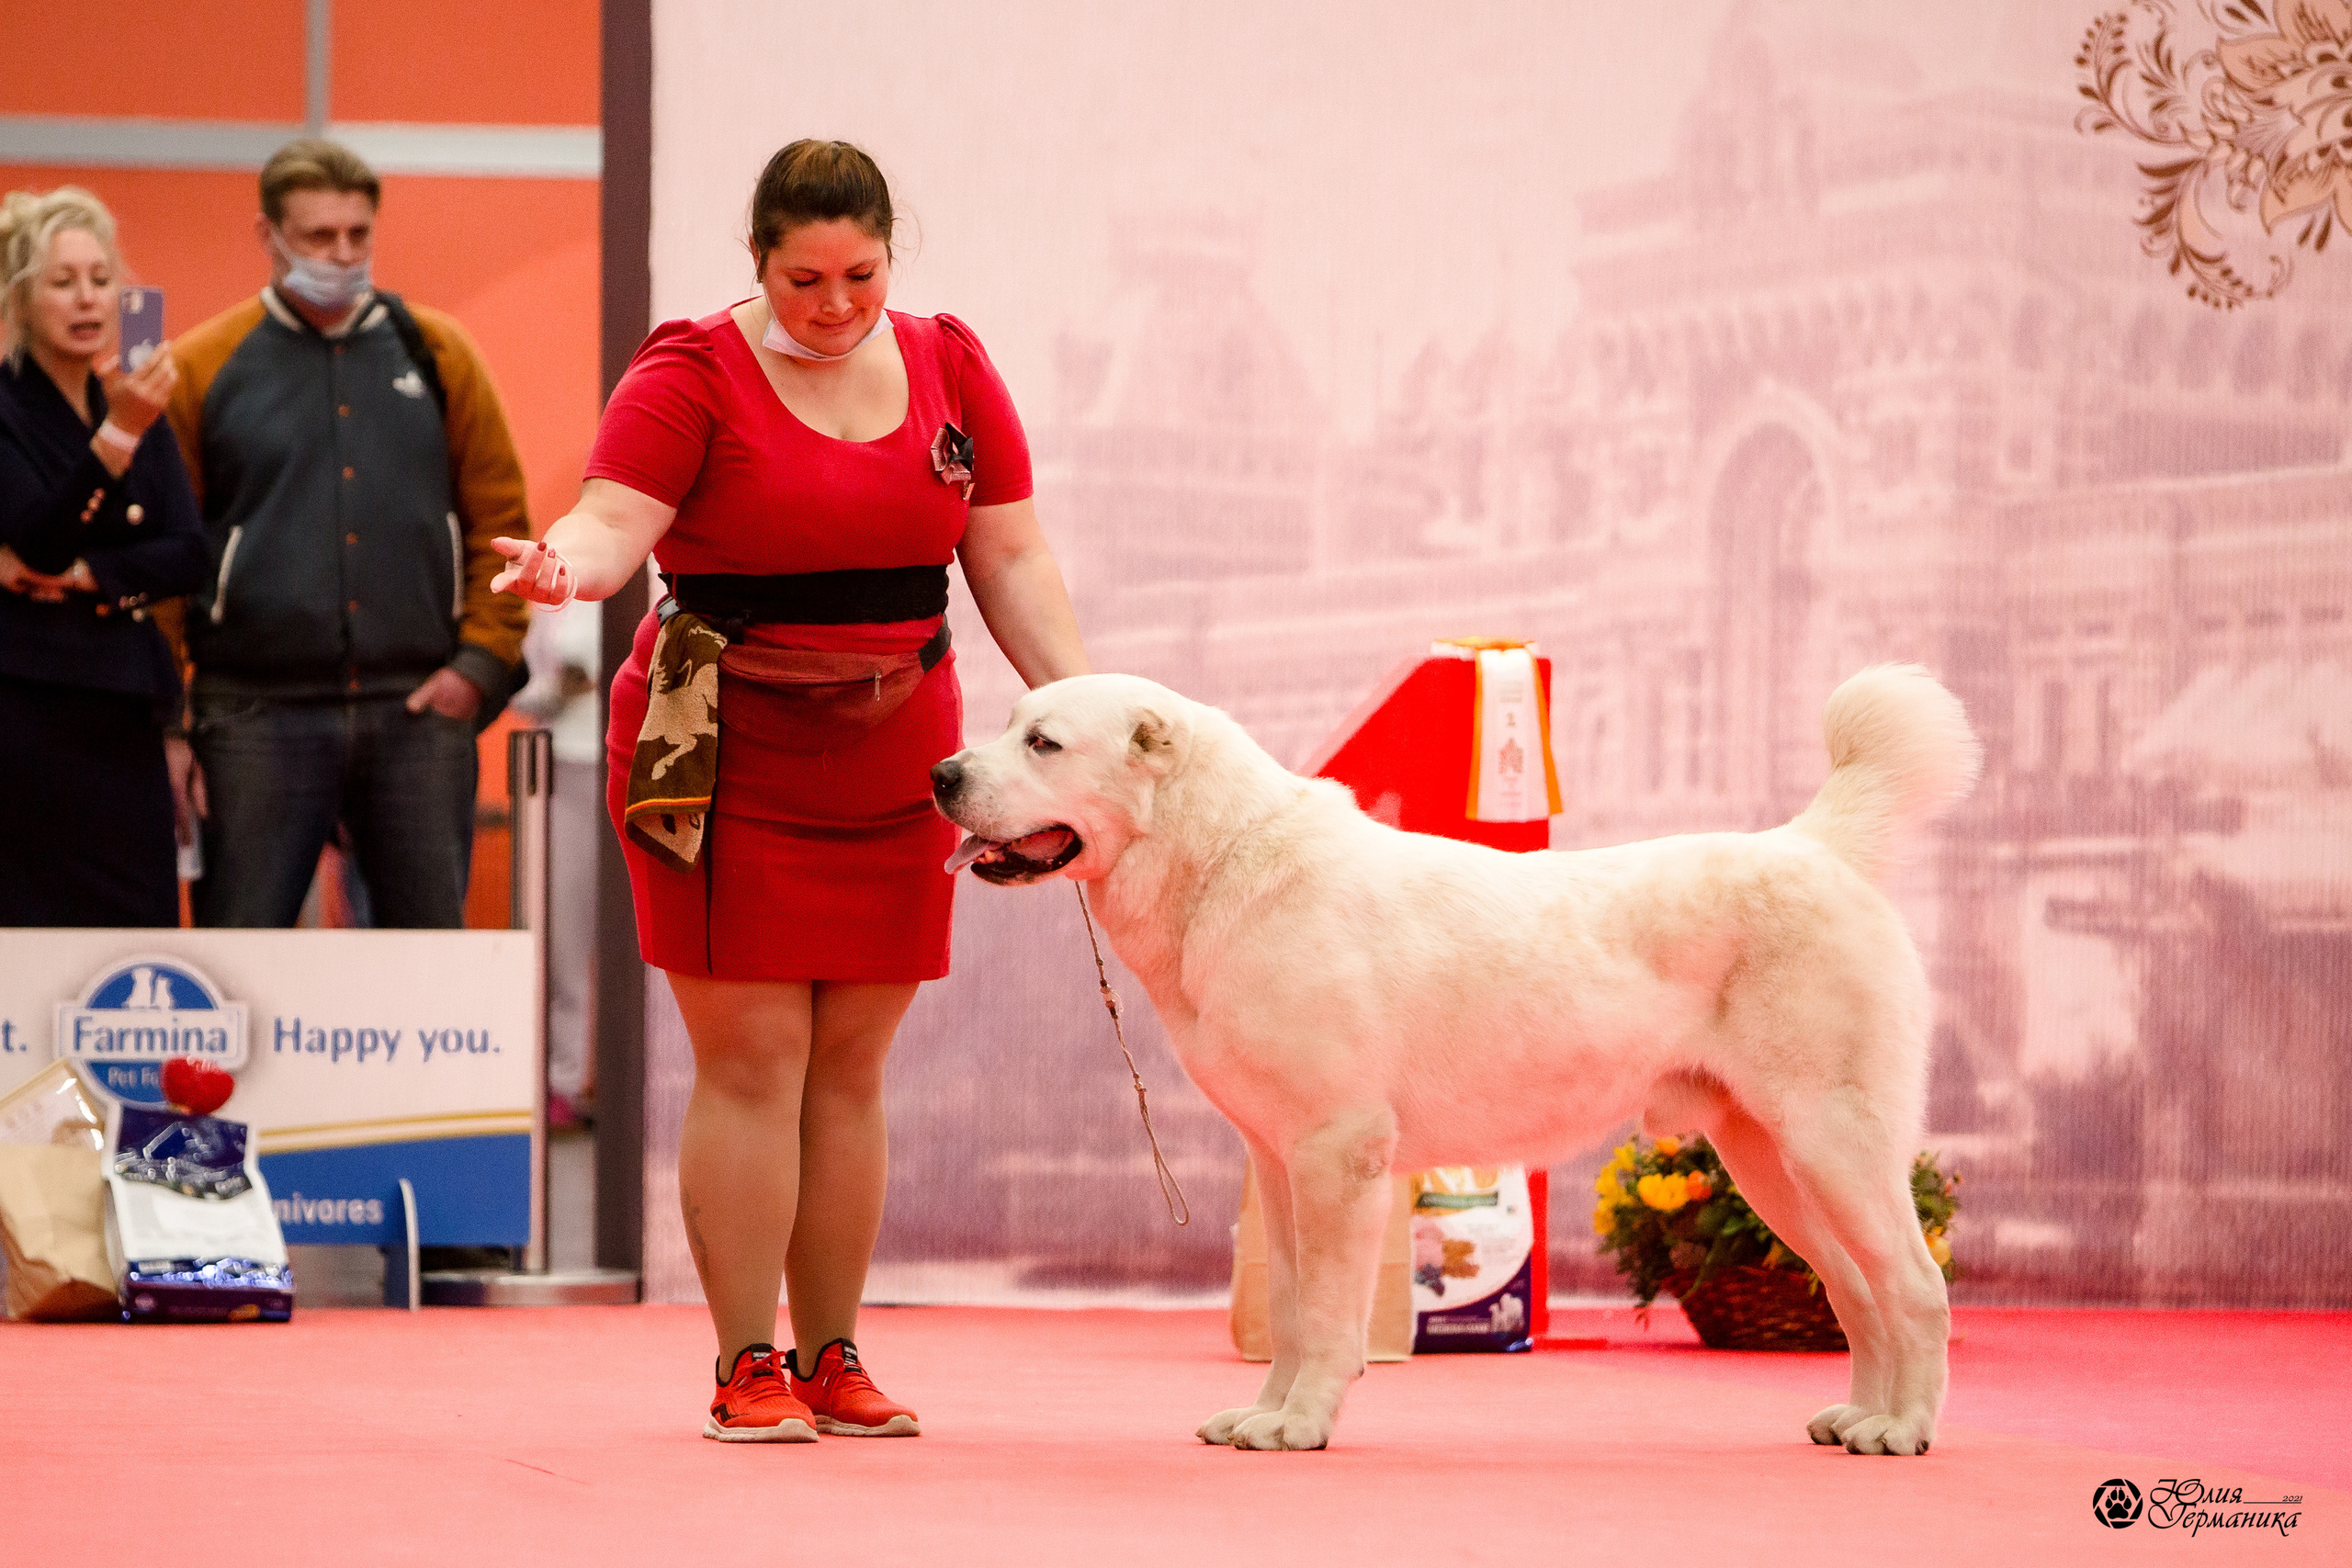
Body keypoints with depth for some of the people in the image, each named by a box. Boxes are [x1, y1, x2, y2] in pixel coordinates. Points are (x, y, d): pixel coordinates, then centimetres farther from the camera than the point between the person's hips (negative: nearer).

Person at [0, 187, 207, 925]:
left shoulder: (134, 403, 14)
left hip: (123, 712, 6)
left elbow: (189, 554, 5)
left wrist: (82, 576, -11)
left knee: (141, 918, 0)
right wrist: (120, 433, -28)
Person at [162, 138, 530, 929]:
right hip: (259, 715, -2)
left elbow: (500, 519, 11)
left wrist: (482, 660, -1)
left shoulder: (436, 355, 9)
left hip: (419, 713, 2)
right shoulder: (202, 368, 3)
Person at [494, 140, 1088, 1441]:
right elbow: (615, 516, -18)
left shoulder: (947, 366, 9)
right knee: (751, 1063, -6)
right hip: (728, 759, -4)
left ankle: (832, 1359, 14)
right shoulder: (693, 373, -5)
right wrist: (565, 565, -40)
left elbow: (1011, 563, 10)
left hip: (890, 768, 4)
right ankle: (746, 1369, -1)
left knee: (849, 1067, 7)